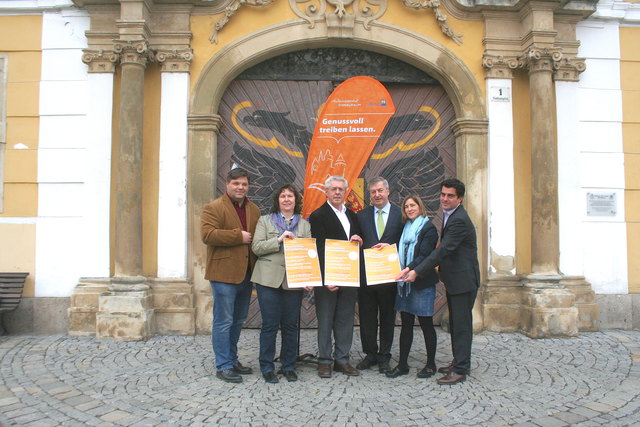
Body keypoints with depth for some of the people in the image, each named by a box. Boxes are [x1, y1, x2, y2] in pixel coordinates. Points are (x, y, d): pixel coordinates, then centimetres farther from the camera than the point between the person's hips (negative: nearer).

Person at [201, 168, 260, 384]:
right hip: (224, 274, -7)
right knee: (224, 321, -2)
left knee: (238, 320, 17)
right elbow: (207, 234, -20)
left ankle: (232, 359, 30)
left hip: (246, 274, 7)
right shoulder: (214, 208, -7)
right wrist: (239, 236, -18)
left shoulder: (254, 210, 15)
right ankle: (223, 366, 9)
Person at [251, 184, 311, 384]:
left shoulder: (304, 225, 13)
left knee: (291, 325, 8)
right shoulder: (265, 220, 9)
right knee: (270, 324, 1)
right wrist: (279, 240, -14)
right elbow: (256, 247, -2)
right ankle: (267, 367, 14)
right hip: (269, 278, -2)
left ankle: (289, 366, 21)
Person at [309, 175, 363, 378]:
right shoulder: (318, 215, -5)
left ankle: (342, 360, 22)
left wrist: (359, 240, -3)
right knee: (325, 321, 4)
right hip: (327, 277, -6)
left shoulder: (352, 215, 14)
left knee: (346, 321, 11)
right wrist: (325, 279, -19)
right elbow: (319, 249, -12)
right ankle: (325, 361, 16)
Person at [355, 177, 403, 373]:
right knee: (367, 317, 9)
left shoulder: (401, 214, 0)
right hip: (366, 274, 2)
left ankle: (384, 356, 24)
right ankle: (370, 354, 25)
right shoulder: (362, 215, 7)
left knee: (387, 317, 10)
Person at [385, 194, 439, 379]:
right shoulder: (406, 228, 14)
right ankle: (402, 364, 17)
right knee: (406, 323, 10)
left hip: (422, 282, -6)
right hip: (405, 282, 6)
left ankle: (430, 364, 19)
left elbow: (424, 255, -17)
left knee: (426, 323, 4)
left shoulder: (428, 228, -7)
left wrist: (410, 270, -30)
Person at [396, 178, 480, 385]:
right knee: (455, 323, 18)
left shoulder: (459, 220, -21)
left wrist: (416, 272, -29)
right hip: (453, 280, 10)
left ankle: (460, 370, 7)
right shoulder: (450, 216, 11)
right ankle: (458, 362, 30)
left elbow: (443, 250, -27)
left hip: (463, 280, -10)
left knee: (461, 324, -2)